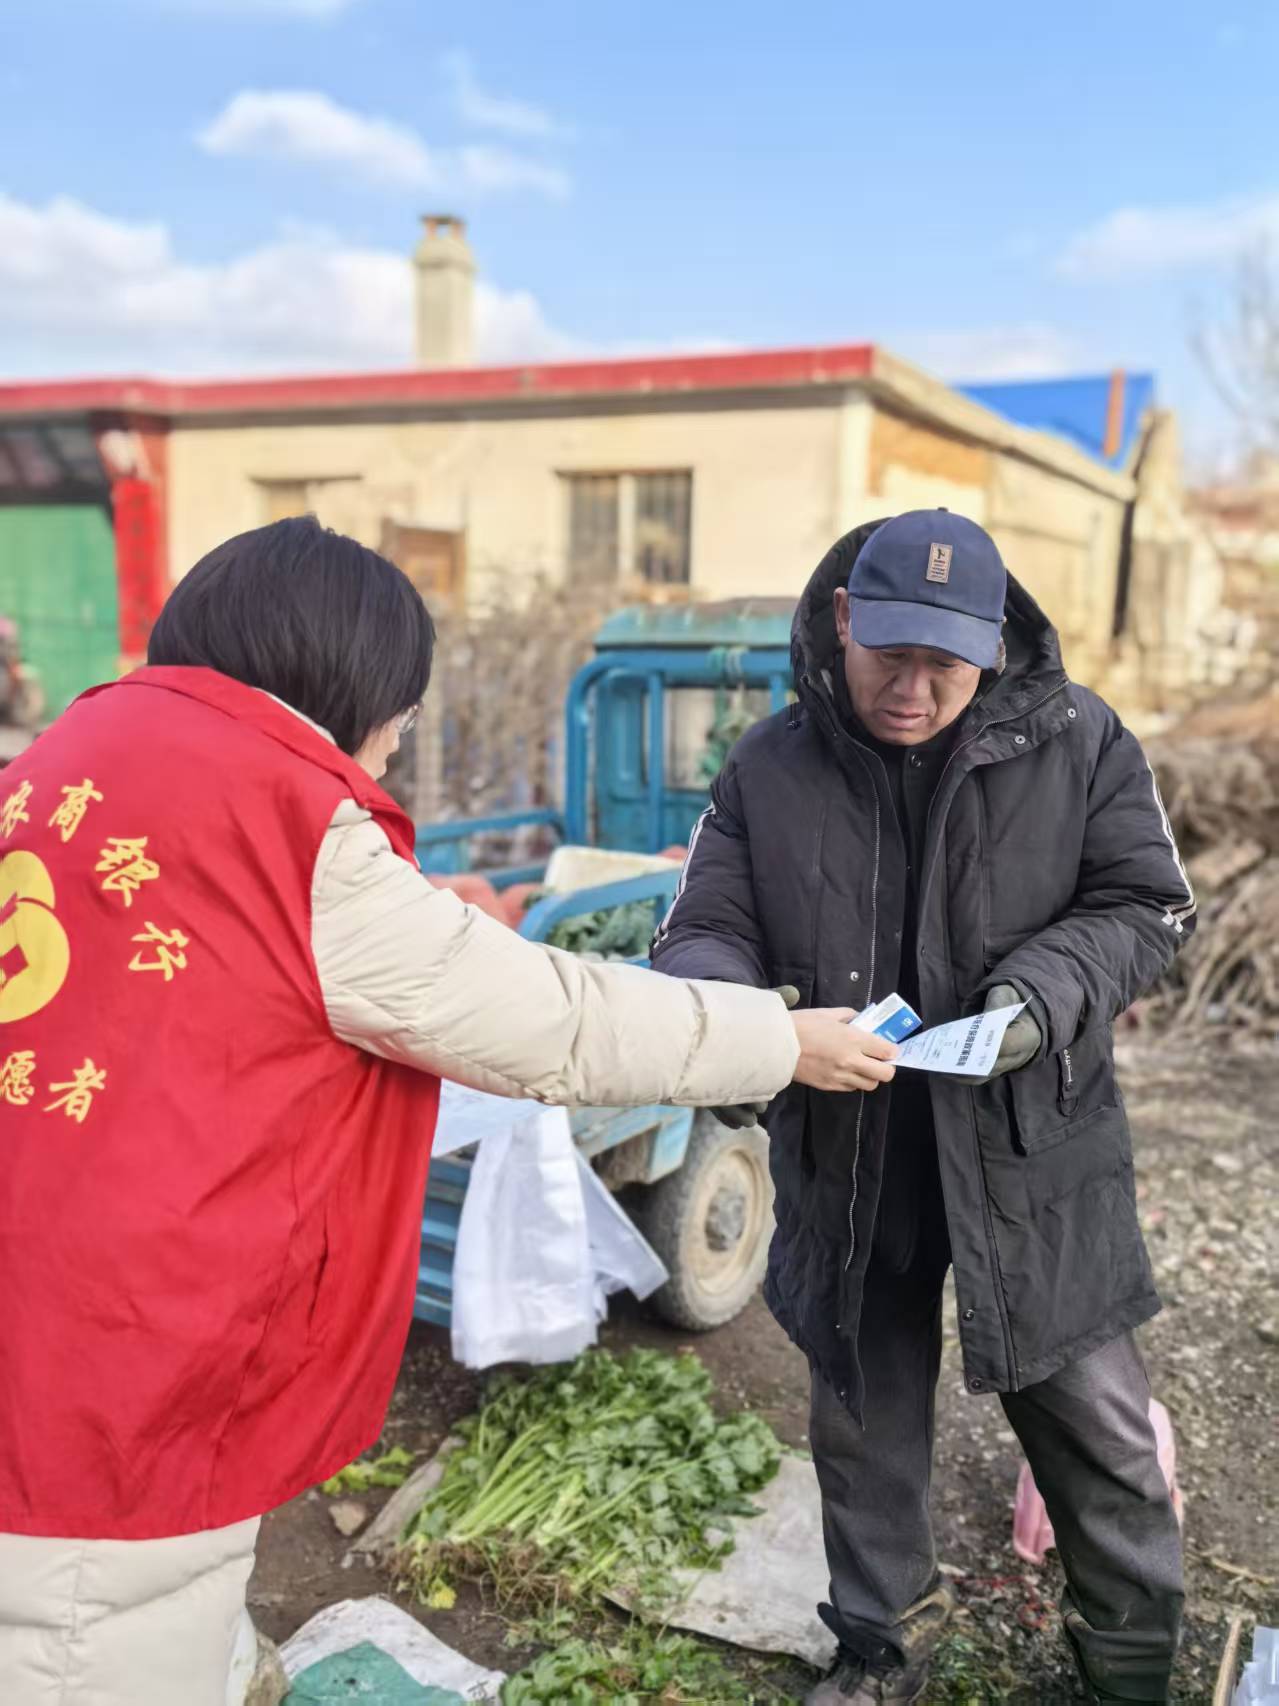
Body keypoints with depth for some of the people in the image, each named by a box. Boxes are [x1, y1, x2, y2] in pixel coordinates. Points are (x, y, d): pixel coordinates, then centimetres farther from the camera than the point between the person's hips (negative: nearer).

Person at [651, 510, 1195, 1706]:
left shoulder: (1073, 741, -7)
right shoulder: (770, 769, -5)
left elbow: (1144, 905, -2)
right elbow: (701, 935, -4)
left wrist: (1047, 991, -21)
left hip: (1030, 1149, -1)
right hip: (842, 1158, 2)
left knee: (1091, 1418, 13)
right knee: (863, 1421, 19)